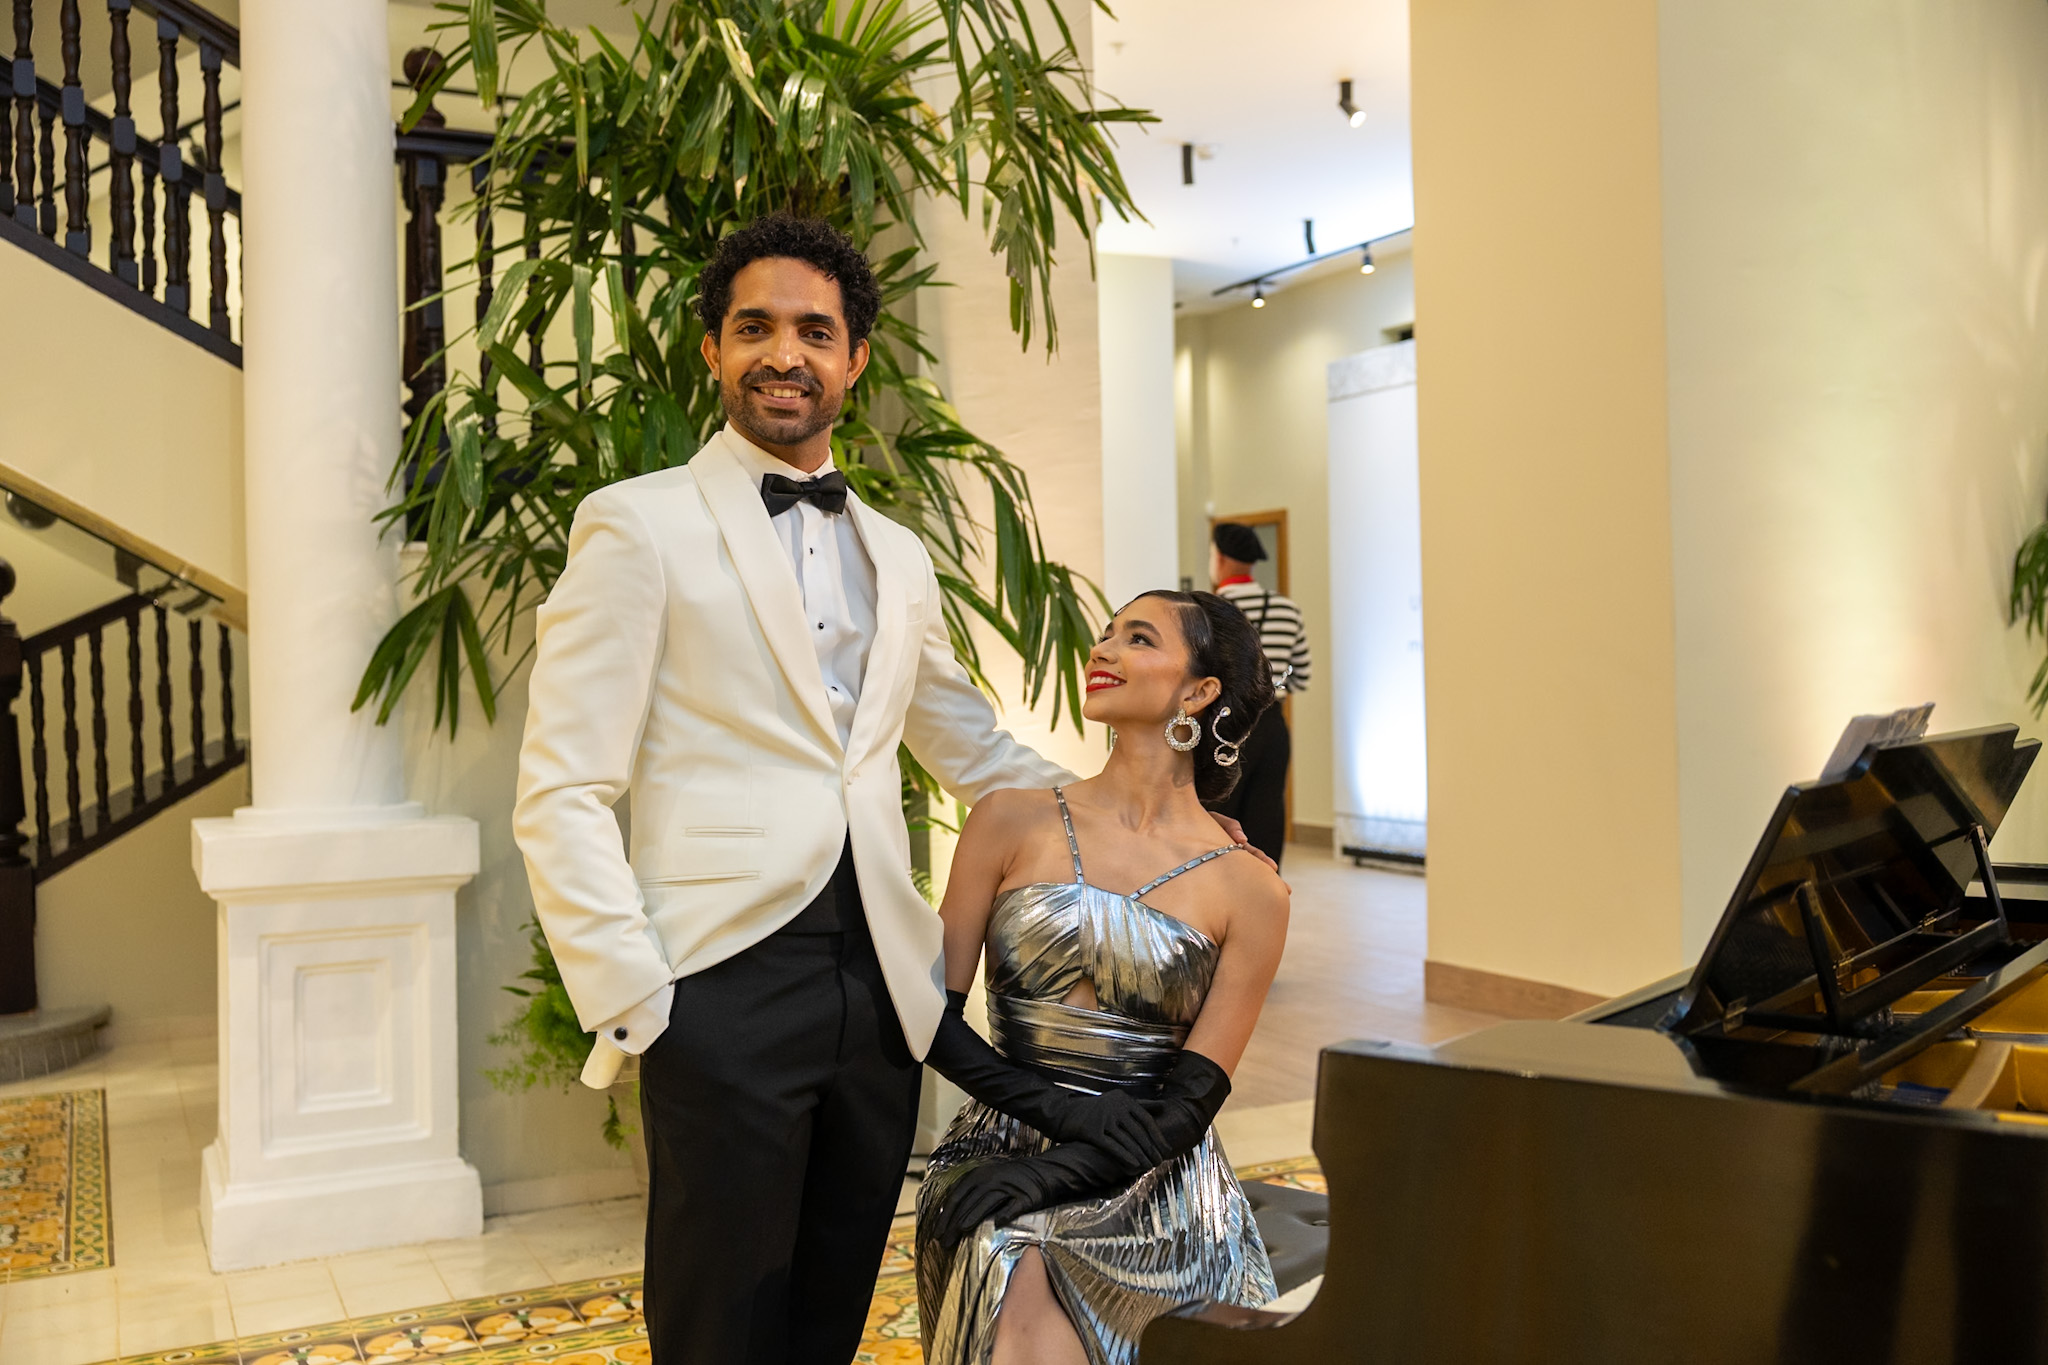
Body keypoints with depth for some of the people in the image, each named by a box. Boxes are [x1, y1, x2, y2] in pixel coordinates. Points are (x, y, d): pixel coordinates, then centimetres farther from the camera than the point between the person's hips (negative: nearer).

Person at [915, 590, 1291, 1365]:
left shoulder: (1249, 891, 1)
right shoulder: (1013, 822, 4)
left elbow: (1186, 1110, -1)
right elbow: (934, 1017, 3)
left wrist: (1054, 1170, -15)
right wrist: (1065, 1109, -9)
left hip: (1152, 1186, 0)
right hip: (1001, 1148, 0)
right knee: (1009, 1265, -30)